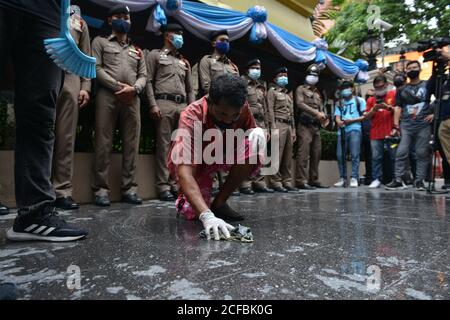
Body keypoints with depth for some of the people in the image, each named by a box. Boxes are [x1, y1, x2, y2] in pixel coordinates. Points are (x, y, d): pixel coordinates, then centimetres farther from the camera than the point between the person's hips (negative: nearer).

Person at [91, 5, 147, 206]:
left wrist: (134, 88, -6)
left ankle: (129, 188, 1)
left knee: (131, 144, -3)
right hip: (107, 94, -3)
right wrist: (118, 86, -10)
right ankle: (101, 189, -4)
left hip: (132, 98, 3)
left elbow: (143, 75, 16)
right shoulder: (100, 42, 18)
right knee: (104, 143, -7)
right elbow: (96, 68, 2)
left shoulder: (137, 50, 28)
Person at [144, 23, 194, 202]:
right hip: (164, 103, -5)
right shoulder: (155, 55, 13)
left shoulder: (184, 62, 27)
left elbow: (190, 88, 22)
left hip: (182, 105, 5)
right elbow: (148, 81, 1)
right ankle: (163, 185, -4)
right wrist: (153, 104, -11)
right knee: (164, 145, -7)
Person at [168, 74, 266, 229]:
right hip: (195, 163, -3)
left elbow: (252, 131, 0)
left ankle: (219, 203, -12)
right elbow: (183, 171, -44)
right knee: (193, 212, -24)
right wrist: (206, 215, -58)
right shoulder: (192, 116, -34)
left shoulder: (242, 108, -20)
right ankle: (185, 197, 16)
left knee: (257, 137, -24)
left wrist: (258, 135, -27)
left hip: (223, 156, 4)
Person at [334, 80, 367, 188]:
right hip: (342, 131, 3)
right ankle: (343, 178, 4)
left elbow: (365, 116, 6)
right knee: (340, 155, -3)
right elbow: (337, 117, 12)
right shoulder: (340, 103, 24)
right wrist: (339, 122, -11)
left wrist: (352, 120, -6)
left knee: (355, 154, -10)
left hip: (355, 129, -3)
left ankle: (354, 178, -8)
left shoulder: (359, 100, 14)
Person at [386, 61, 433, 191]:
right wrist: (396, 125, 0)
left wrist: (434, 113, -4)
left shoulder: (428, 85, 10)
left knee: (422, 153, -1)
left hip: (424, 125, -1)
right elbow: (398, 108, 9)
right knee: (401, 153, -7)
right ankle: (398, 180, -5)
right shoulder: (402, 90, 15)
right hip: (405, 126, 1)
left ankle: (419, 181, 4)